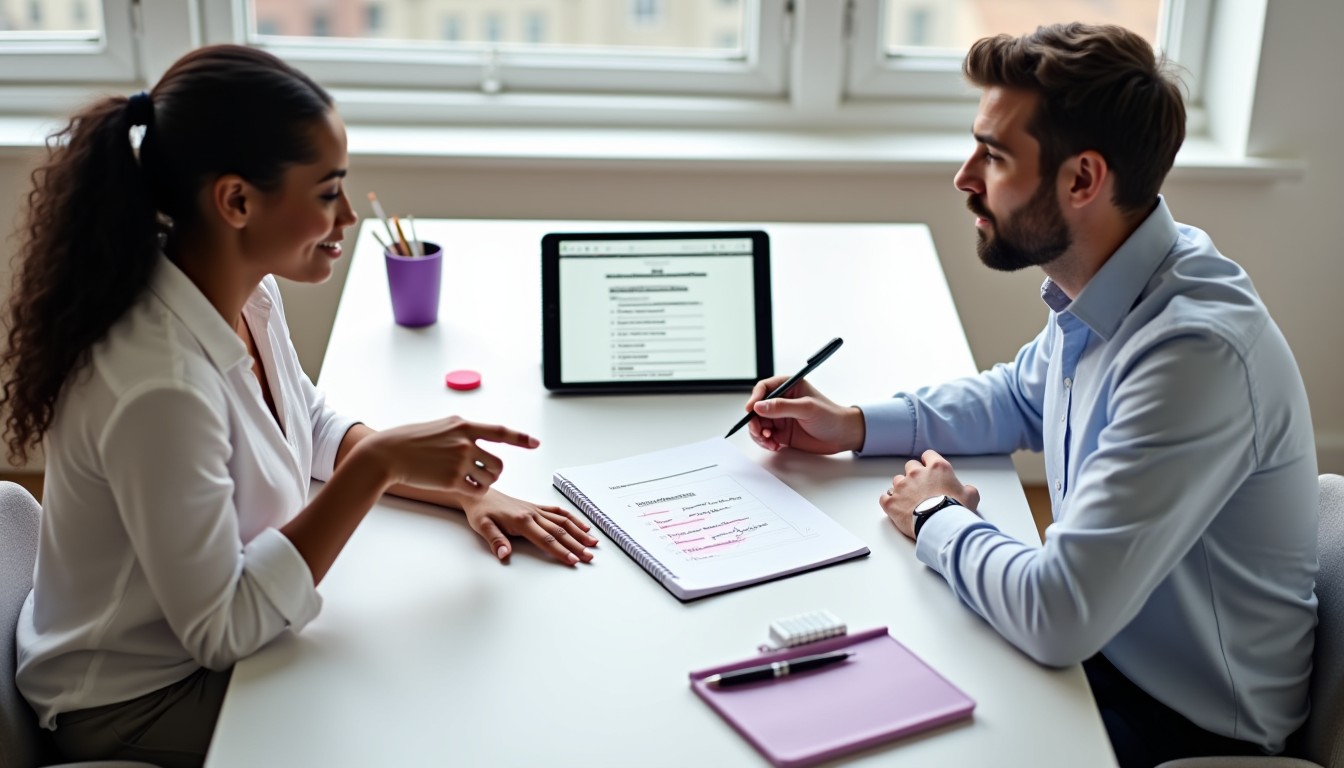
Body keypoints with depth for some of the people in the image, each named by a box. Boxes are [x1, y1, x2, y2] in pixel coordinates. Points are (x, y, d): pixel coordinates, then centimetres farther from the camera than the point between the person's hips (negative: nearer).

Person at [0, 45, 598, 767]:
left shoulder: (246, 295, -8)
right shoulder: (159, 385, -35)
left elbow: (318, 428, 10)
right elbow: (220, 632, -28)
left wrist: (466, 486, -4)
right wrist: (377, 466, -30)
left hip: (225, 635, 7)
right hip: (146, 704, -7)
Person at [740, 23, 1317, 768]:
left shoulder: (1197, 351, -33)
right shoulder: (1096, 288, -5)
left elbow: (1059, 616, -34)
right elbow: (1019, 398, 17)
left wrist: (939, 520, -15)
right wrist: (855, 425, 3)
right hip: (1100, 650, 7)